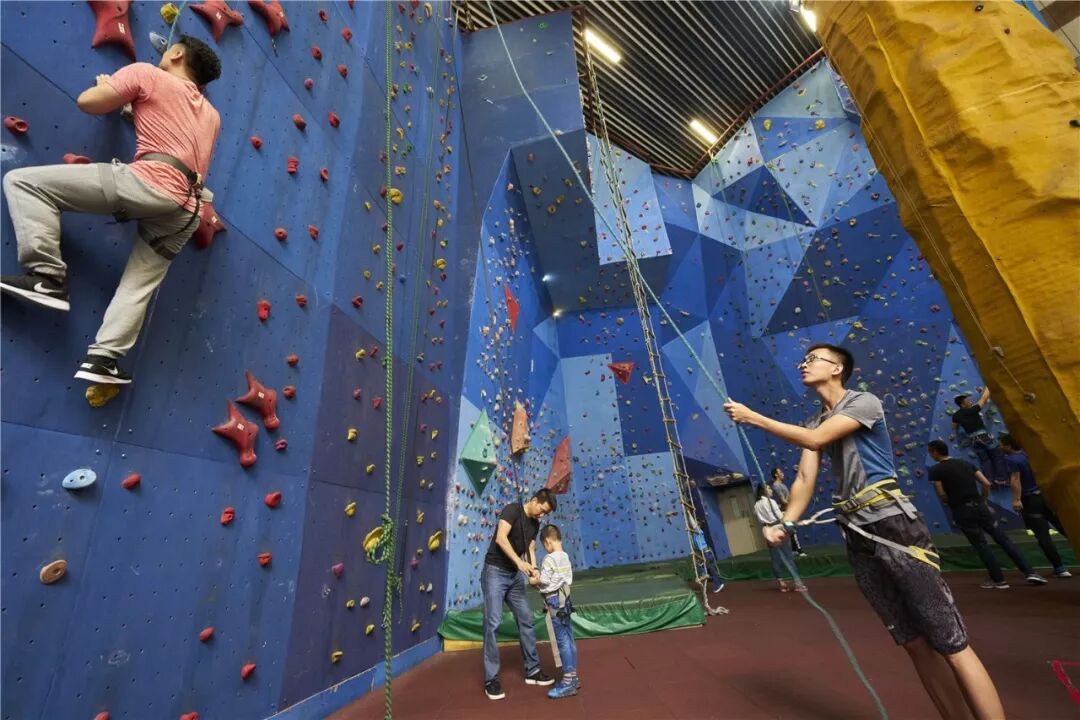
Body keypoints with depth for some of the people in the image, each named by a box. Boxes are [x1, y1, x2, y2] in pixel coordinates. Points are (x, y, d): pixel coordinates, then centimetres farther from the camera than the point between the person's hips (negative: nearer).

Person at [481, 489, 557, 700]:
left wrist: (534, 569, -12)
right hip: (495, 572, -8)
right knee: (493, 623, -5)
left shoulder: (535, 523, 9)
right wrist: (519, 562, -30)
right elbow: (500, 538, -24)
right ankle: (491, 679, 6)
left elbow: (530, 549, 7)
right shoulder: (512, 510, -14)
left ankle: (532, 671, 22)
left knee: (526, 621, 10)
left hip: (515, 576, 8)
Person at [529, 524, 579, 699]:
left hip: (555, 603, -8)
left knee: (562, 641, -2)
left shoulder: (550, 559, -17)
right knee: (568, 639, 13)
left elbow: (544, 581, -20)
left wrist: (534, 581, 0)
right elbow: (568, 579, 12)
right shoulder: (565, 557, 8)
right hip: (564, 601, 8)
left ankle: (568, 682, 4)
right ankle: (573, 677, 22)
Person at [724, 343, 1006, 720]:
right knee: (915, 644, 14)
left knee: (951, 644, -2)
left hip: (892, 526, -7)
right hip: (858, 537, 7)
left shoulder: (864, 402, -7)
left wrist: (752, 417, -19)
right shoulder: (815, 423, 14)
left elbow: (814, 439, -22)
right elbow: (805, 479, 7)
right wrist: (785, 523, -6)